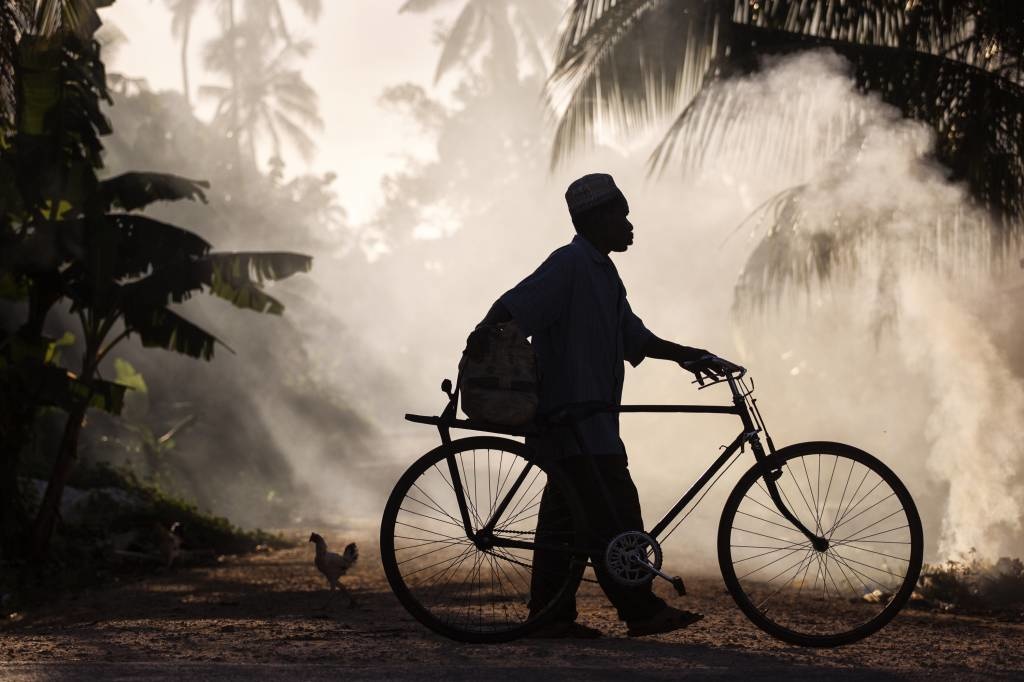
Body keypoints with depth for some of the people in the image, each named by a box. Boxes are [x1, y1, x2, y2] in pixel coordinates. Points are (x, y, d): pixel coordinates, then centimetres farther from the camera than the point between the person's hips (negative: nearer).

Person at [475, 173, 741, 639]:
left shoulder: (602, 271, 20)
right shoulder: (570, 264, -12)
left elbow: (634, 337, 22)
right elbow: (510, 309, -20)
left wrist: (685, 355, 15)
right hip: (571, 415, -10)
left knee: (568, 512, 8)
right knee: (614, 510, -10)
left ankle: (551, 616, 9)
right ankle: (640, 610, -9)